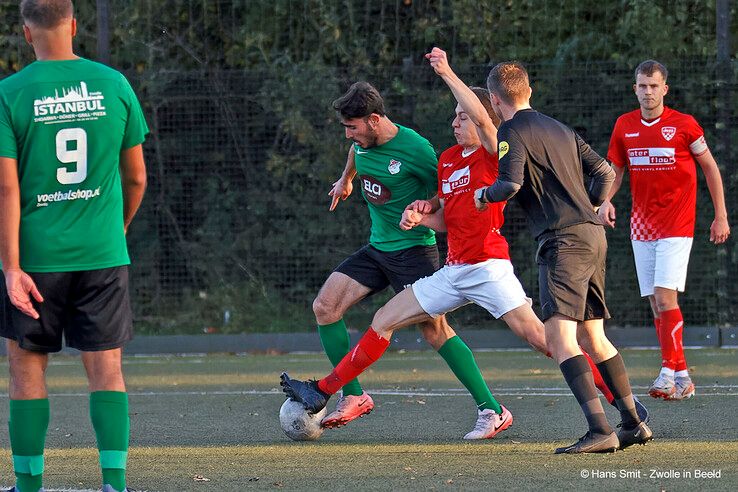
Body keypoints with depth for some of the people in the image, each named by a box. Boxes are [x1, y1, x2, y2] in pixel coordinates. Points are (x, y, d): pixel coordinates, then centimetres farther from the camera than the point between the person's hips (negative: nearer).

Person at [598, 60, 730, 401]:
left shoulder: (684, 125, -5)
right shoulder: (624, 126, 6)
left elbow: (710, 168, 3)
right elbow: (614, 170, 15)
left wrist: (721, 216, 1)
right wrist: (606, 200, -6)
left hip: (676, 226, -5)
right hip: (641, 227, 5)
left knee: (665, 296, -18)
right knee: (656, 304, 4)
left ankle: (669, 372, -19)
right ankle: (683, 378, 10)